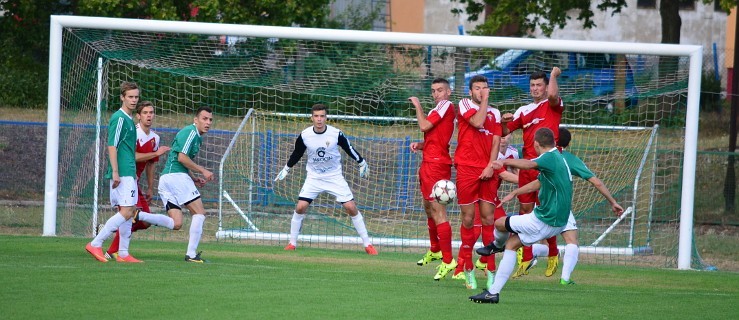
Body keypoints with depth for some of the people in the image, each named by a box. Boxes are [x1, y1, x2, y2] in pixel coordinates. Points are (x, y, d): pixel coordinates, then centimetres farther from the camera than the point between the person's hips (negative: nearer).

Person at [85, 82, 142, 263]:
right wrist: (115, 172, -21)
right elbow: (112, 146, -16)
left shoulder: (129, 119, 18)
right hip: (122, 173, -10)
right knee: (126, 212, -14)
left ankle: (123, 254, 9)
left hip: (128, 174, 10)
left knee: (129, 212, 8)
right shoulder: (119, 118, -10)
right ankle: (95, 244, -13)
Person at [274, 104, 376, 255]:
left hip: (335, 177, -1)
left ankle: (367, 244, 1)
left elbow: (349, 149, 2)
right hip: (314, 178, 1)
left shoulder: (336, 134, -15)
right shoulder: (304, 136, -12)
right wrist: (286, 169, 14)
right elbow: (297, 153, 7)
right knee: (300, 207, -11)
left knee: (351, 208, -8)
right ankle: (292, 243, 6)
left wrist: (362, 163, 10)